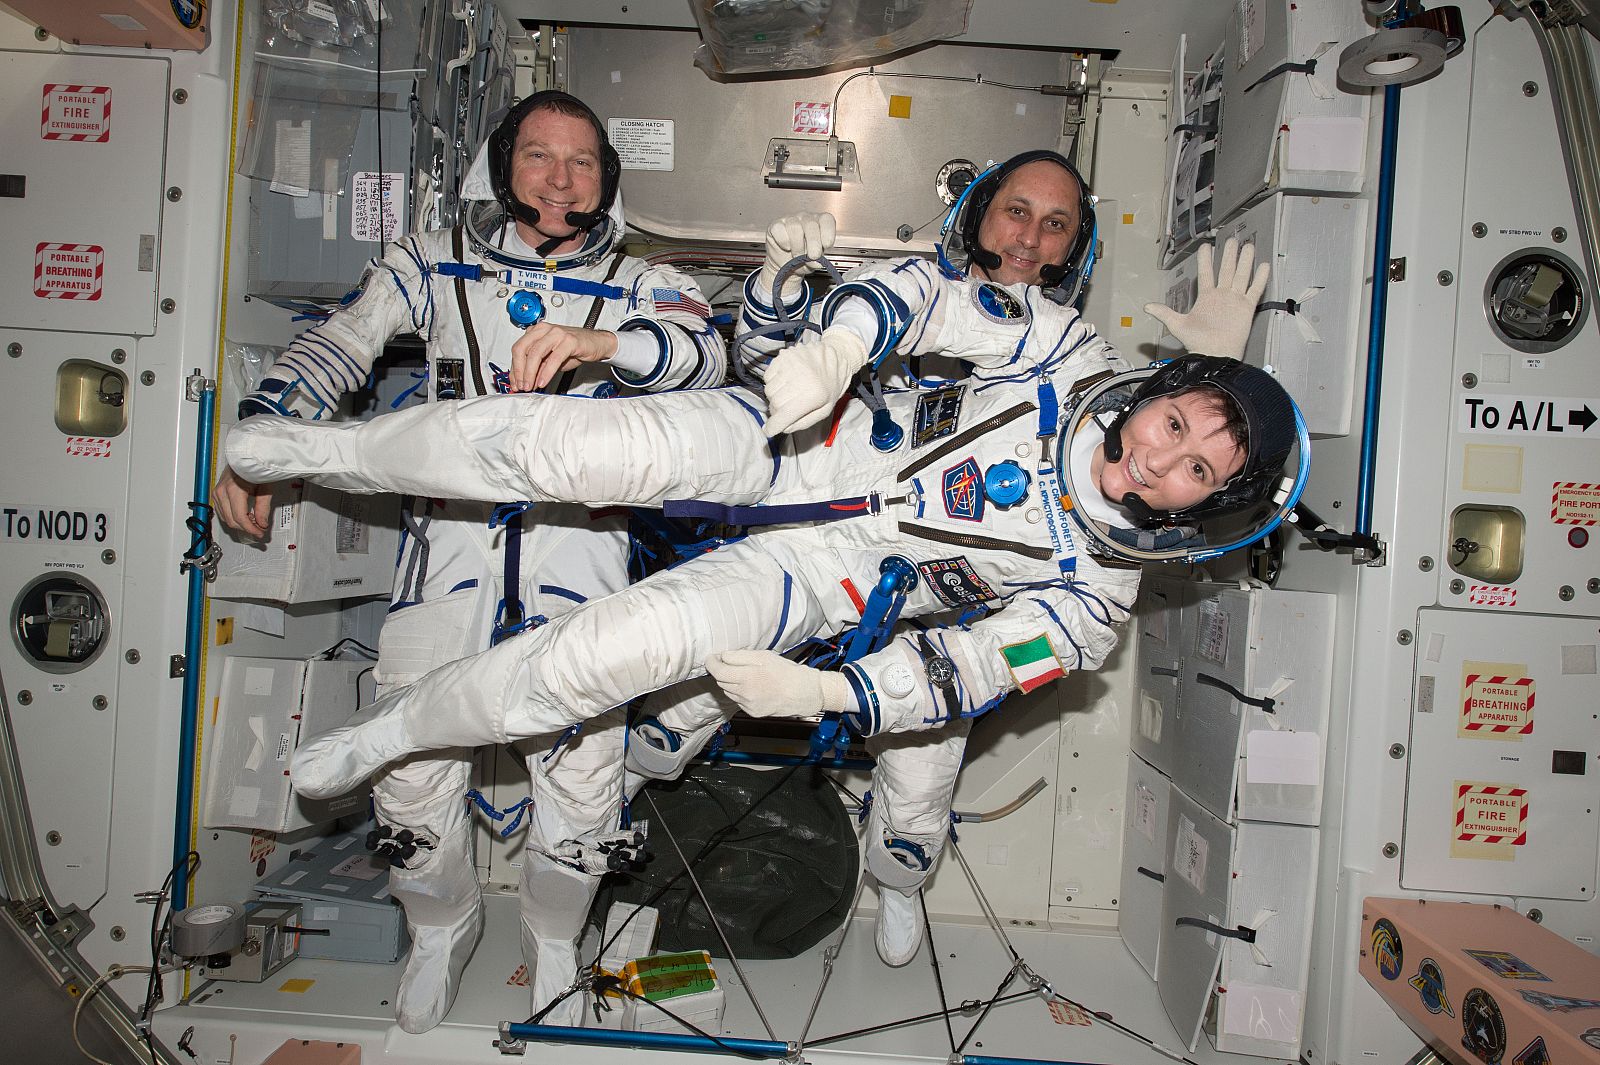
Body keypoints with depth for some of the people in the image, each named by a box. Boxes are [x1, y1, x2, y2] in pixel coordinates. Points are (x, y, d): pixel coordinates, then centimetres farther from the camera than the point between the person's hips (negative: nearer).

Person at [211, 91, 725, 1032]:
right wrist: (256, 441, -12)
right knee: (414, 777, -5)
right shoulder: (436, 263, 15)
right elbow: (338, 346, 5)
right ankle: (444, 927, 30)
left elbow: (706, 354, -7)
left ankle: (554, 937, 27)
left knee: (584, 781, -7)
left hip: (578, 539, 0)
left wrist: (603, 342, -27)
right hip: (451, 528, 1)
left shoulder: (636, 283, 12)